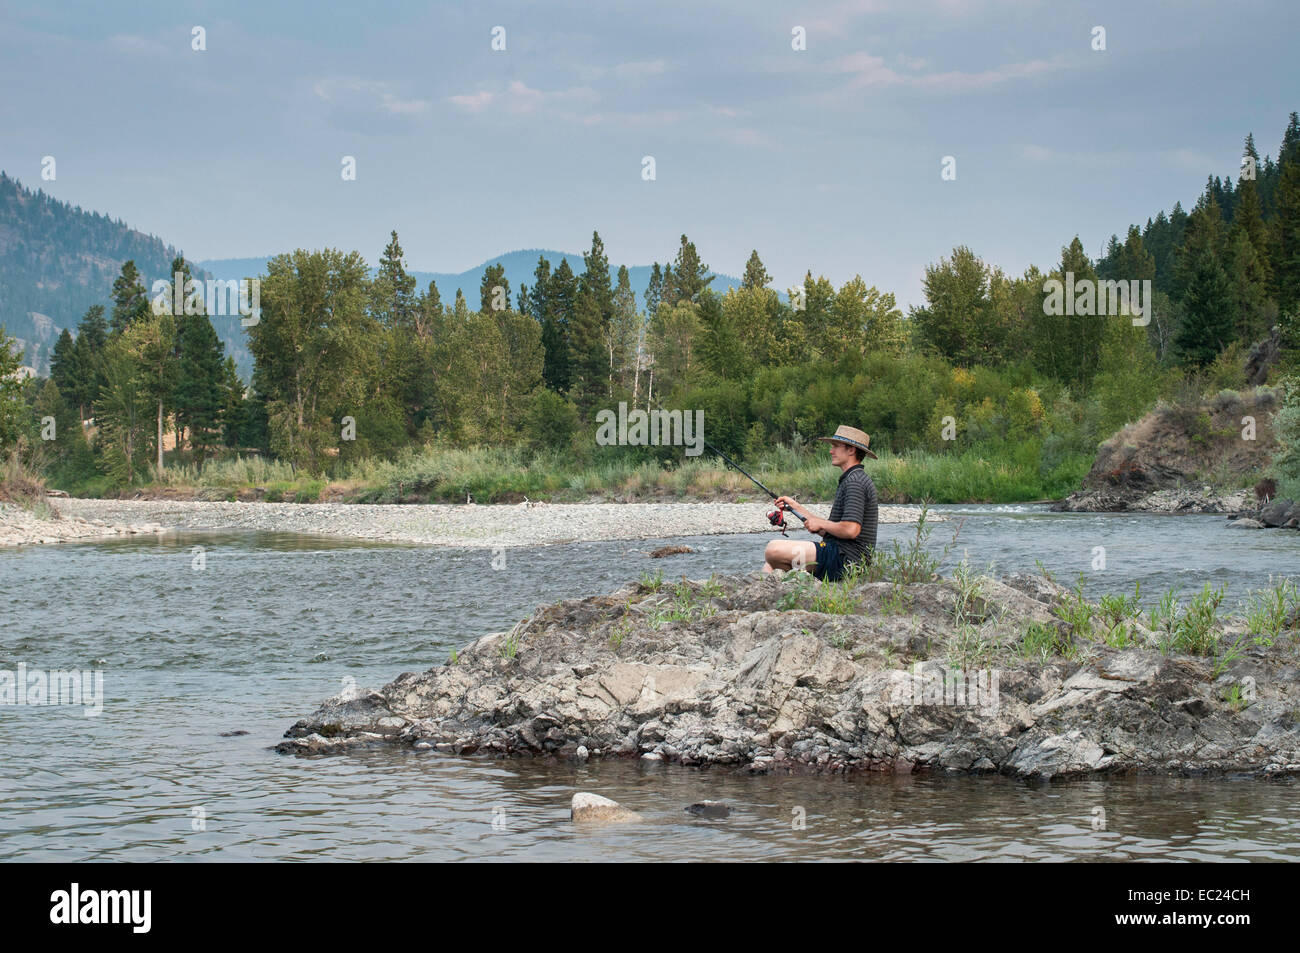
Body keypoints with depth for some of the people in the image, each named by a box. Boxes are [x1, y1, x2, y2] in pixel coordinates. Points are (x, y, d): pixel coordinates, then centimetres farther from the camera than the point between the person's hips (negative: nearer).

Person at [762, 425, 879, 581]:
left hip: (845, 559, -11)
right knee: (771, 562, 15)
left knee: (773, 549, -20)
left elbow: (851, 530, -25)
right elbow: (829, 532, 22)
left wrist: (820, 523, -8)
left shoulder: (855, 481, -13)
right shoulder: (851, 480, 21)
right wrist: (796, 507, 20)